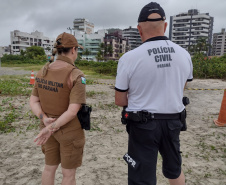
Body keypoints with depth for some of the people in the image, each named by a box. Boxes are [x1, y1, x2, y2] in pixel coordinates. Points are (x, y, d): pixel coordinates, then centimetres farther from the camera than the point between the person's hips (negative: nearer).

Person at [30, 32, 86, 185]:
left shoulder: (43, 72, -2)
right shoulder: (77, 76, -23)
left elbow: (33, 102, 0)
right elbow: (73, 111, -27)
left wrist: (45, 121, -13)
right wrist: (50, 129, -20)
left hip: (49, 126, 7)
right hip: (70, 131, -6)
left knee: (50, 167, 25)